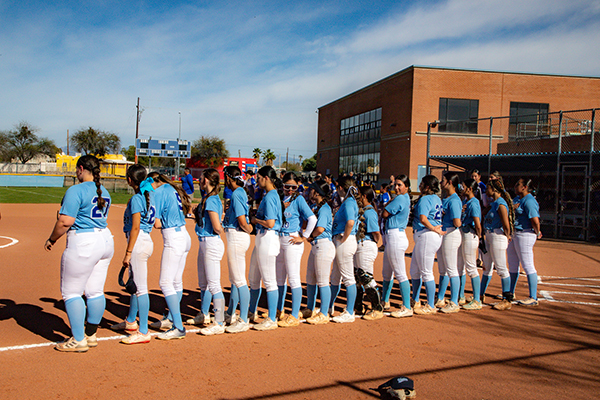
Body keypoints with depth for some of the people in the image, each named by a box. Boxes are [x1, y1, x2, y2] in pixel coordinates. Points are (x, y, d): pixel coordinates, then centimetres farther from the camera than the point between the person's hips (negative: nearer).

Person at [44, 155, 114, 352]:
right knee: (95, 291, 14)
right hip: (105, 240, 9)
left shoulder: (76, 190, -12)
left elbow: (65, 221, -17)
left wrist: (51, 239, -3)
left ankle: (78, 340, 7)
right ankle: (91, 335, 24)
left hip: (83, 243, -8)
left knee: (71, 292, 3)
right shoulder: (104, 192, 14)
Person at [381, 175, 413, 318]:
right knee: (387, 273, 19)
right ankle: (385, 302, 32)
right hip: (392, 237, 11)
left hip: (396, 236, -11)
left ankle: (407, 308, -4)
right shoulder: (405, 198, 14)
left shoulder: (400, 199, -16)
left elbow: (384, 214, -11)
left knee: (400, 274, -8)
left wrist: (390, 200, 1)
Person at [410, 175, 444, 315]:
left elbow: (423, 219, -26)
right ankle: (416, 301, 28)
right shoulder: (437, 199, 16)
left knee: (426, 272, -2)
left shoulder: (425, 199, -13)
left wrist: (433, 229, -14)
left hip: (426, 235, -10)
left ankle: (430, 306, 5)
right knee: (414, 271, 17)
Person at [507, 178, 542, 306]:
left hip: (525, 235, -10)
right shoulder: (517, 199, 13)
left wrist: (537, 233, -9)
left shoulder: (529, 201, -17)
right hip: (512, 234, 10)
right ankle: (510, 293, 30)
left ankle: (533, 298, -2)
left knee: (528, 266, -7)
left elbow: (535, 220, -23)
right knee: (512, 266, 18)